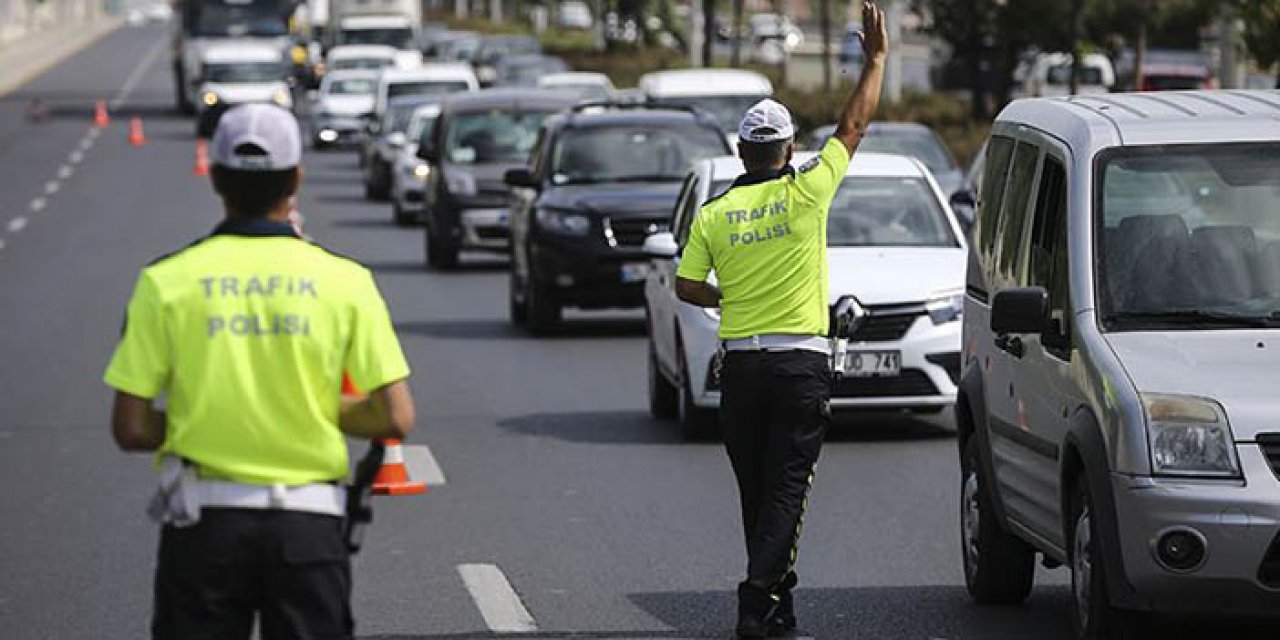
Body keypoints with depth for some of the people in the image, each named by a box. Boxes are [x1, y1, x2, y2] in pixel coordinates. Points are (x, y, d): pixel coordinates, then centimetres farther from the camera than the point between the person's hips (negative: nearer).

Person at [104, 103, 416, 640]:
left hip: (203, 520, 0)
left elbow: (130, 429, -4)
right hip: (308, 524, 0)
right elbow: (396, 418, -5)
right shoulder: (344, 280, -3)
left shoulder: (167, 281, -3)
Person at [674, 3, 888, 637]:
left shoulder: (713, 213, 1)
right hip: (801, 362, -3)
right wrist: (876, 56, 12)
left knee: (757, 491, 13)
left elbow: (687, 287, 1)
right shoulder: (806, 193, -5)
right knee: (786, 490, -4)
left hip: (740, 365, 3)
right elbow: (854, 124, 3)